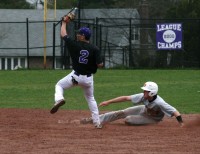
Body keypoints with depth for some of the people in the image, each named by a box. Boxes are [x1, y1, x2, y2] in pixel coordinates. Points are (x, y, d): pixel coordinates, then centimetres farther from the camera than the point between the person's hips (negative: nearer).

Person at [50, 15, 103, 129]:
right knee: (91, 99, 22)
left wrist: (64, 23, 21)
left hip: (76, 76, -2)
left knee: (59, 85, 21)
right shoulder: (95, 49, -10)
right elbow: (100, 65, -16)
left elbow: (63, 34, 4)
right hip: (89, 78, 2)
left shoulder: (75, 45, -10)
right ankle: (97, 122, 15)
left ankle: (59, 99, -13)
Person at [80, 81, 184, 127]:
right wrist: (108, 102, -22)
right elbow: (126, 98, -22)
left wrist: (182, 124, -57)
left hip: (153, 118, -5)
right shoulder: (143, 97, -26)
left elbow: (175, 112, -44)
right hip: (144, 110, 5)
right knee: (121, 113, -3)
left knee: (128, 120, -22)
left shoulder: (159, 103, -42)